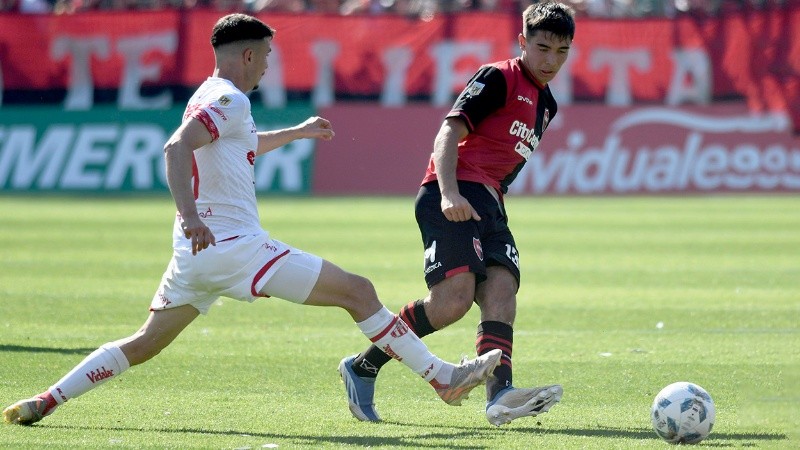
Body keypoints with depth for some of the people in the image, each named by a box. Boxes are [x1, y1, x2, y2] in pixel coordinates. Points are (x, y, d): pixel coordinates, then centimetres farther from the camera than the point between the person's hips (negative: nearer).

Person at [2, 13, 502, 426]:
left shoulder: (209, 97, 22)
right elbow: (178, 147, -25)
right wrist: (189, 215, -36)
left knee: (145, 343, 10)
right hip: (234, 244, -10)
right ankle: (443, 377, -7)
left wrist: (296, 132, 54)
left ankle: (45, 401, 1)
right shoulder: (230, 99, -9)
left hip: (199, 250, 10)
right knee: (358, 291, -6)